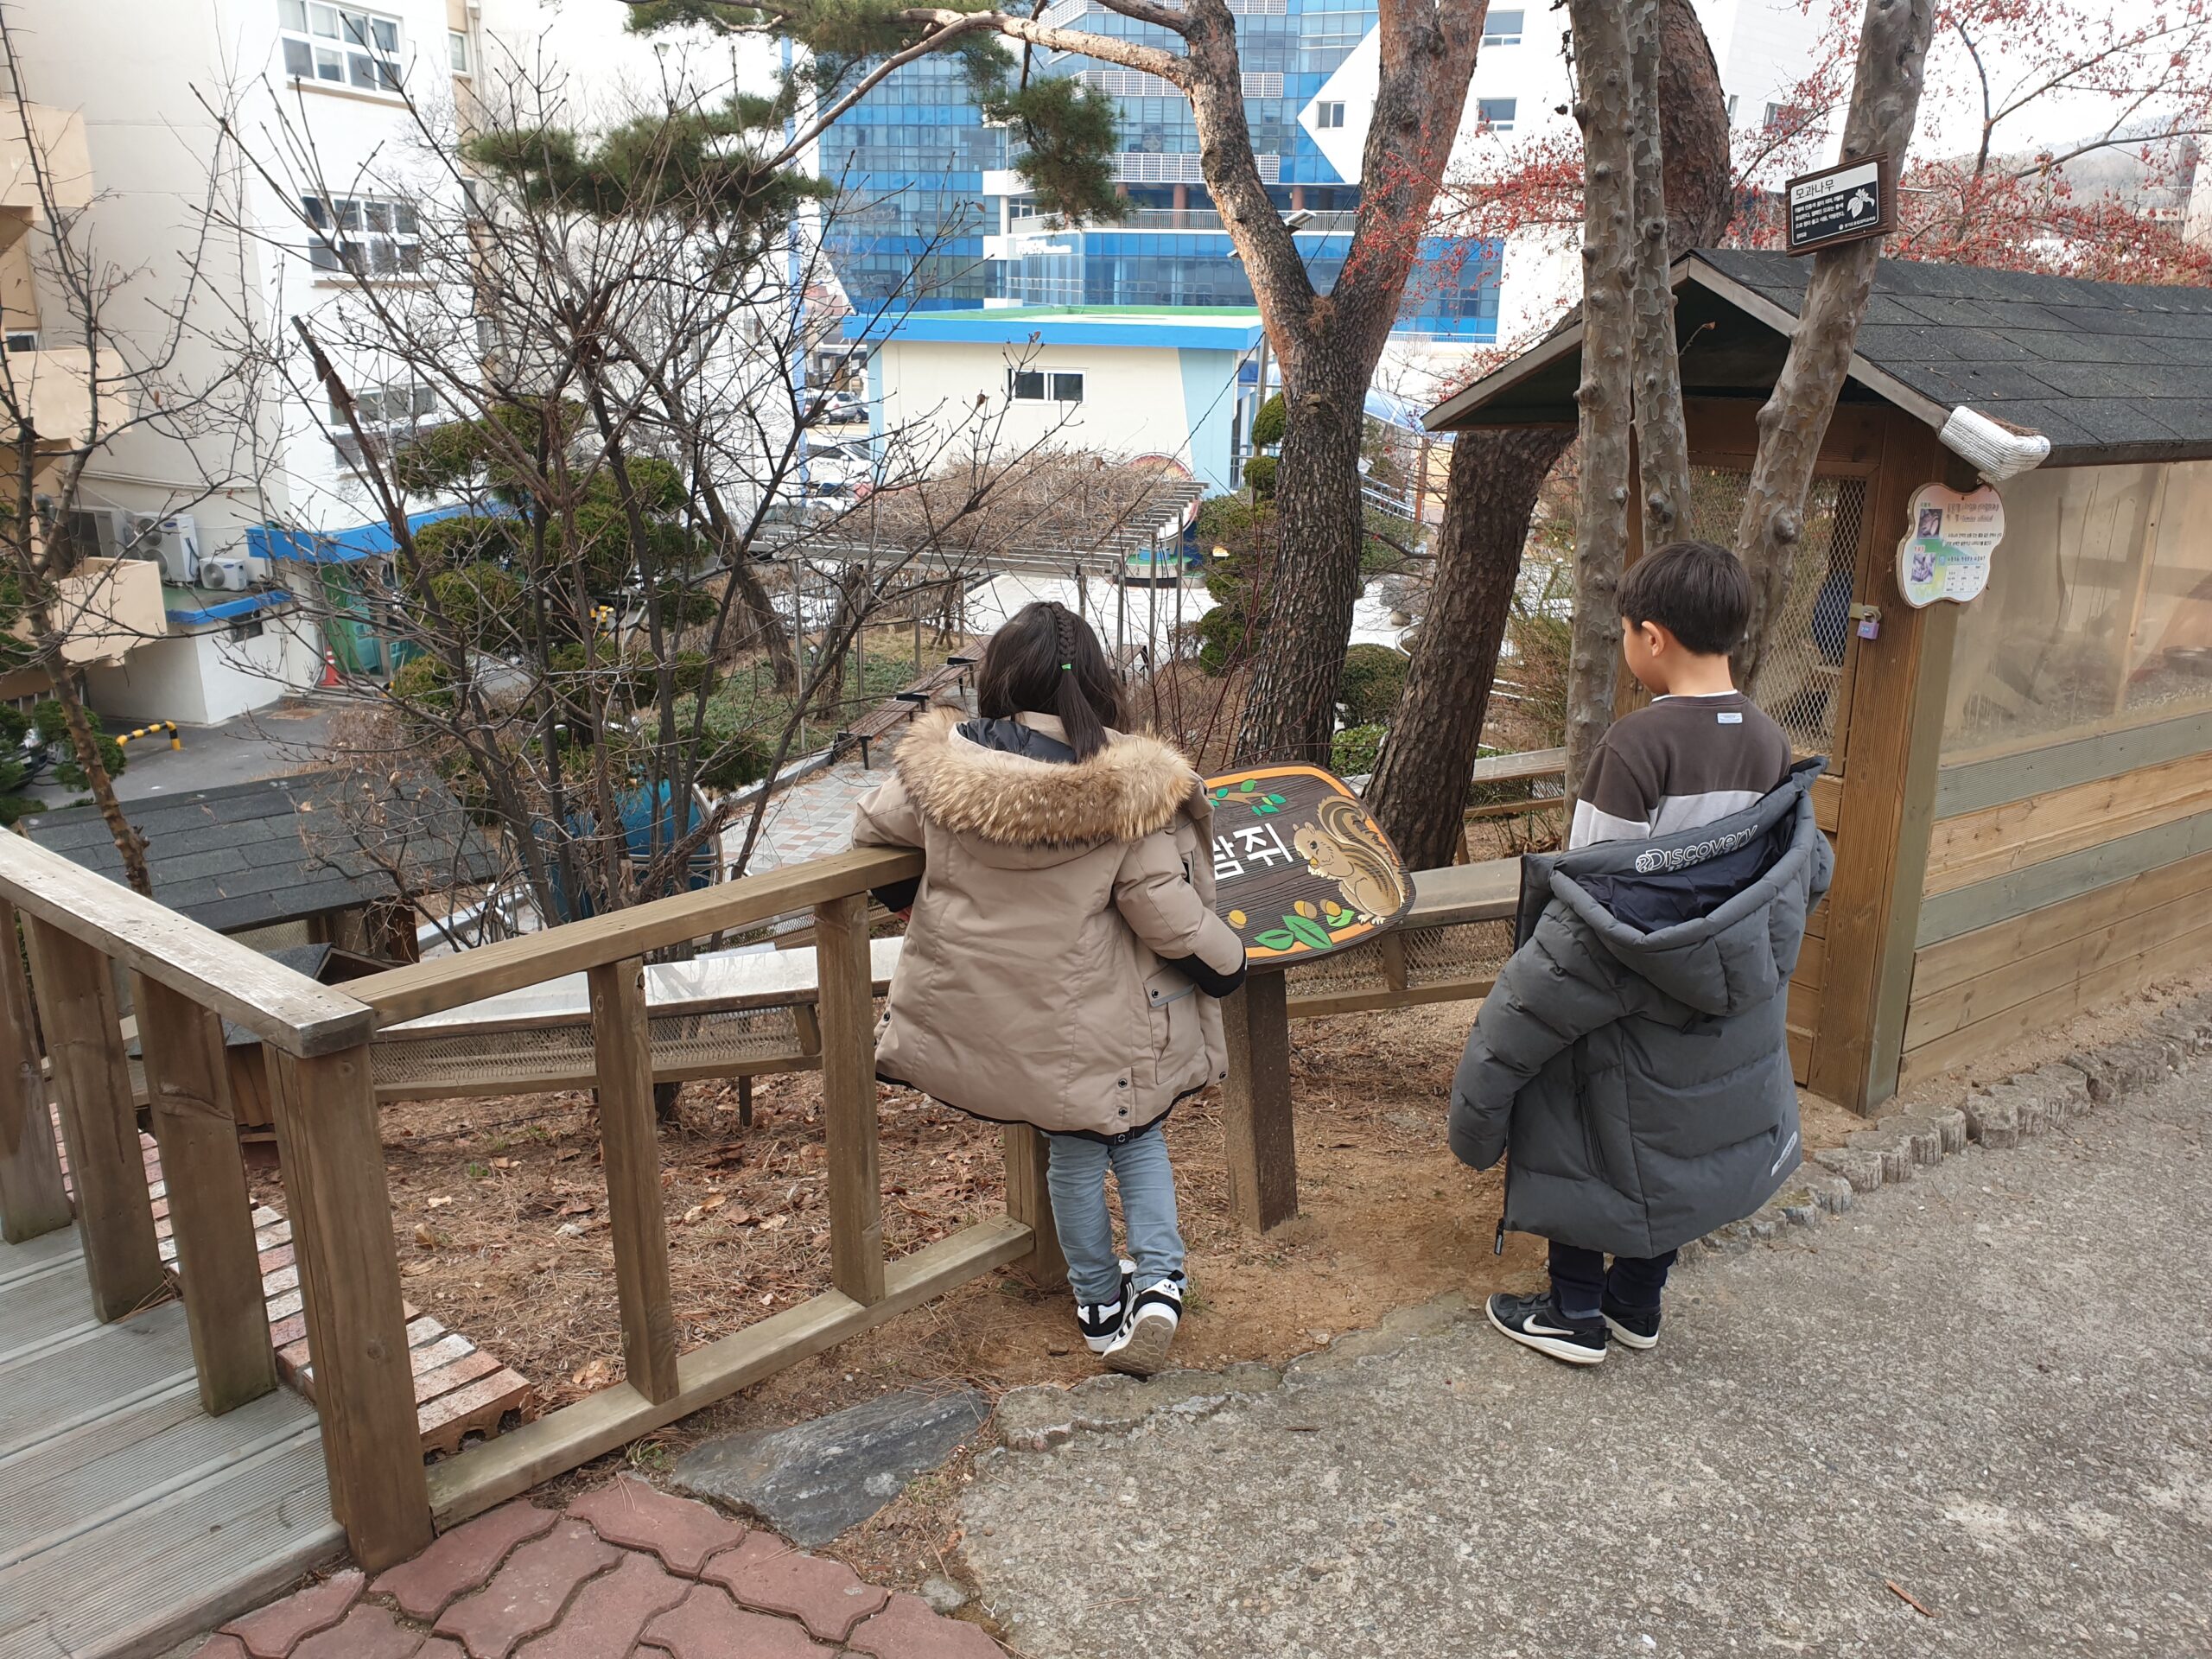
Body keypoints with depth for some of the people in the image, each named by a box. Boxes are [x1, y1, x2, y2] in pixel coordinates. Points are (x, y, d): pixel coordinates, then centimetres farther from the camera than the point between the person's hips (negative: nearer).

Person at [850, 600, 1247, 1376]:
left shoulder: (938, 768, -12)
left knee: (1074, 1154, 24)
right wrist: (1227, 961, 4)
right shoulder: (1126, 790, -20)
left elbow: (870, 828, 8)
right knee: (1139, 1137, 26)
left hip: (992, 1021, 3)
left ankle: (1101, 1304, 38)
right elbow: (1173, 920, -17)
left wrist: (904, 895, 28)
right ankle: (1157, 1283, 15)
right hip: (1101, 1023, -2)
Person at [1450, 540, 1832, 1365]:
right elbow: (1793, 869, 5)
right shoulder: (1769, 741, -3)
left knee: (1578, 1144, 13)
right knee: (1669, 1150, 21)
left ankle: (1576, 1314, 24)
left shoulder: (1637, 744, -24)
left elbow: (1592, 889, -21)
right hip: (1725, 1001, 7)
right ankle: (1638, 1305, 37)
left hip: (1625, 1007, -7)